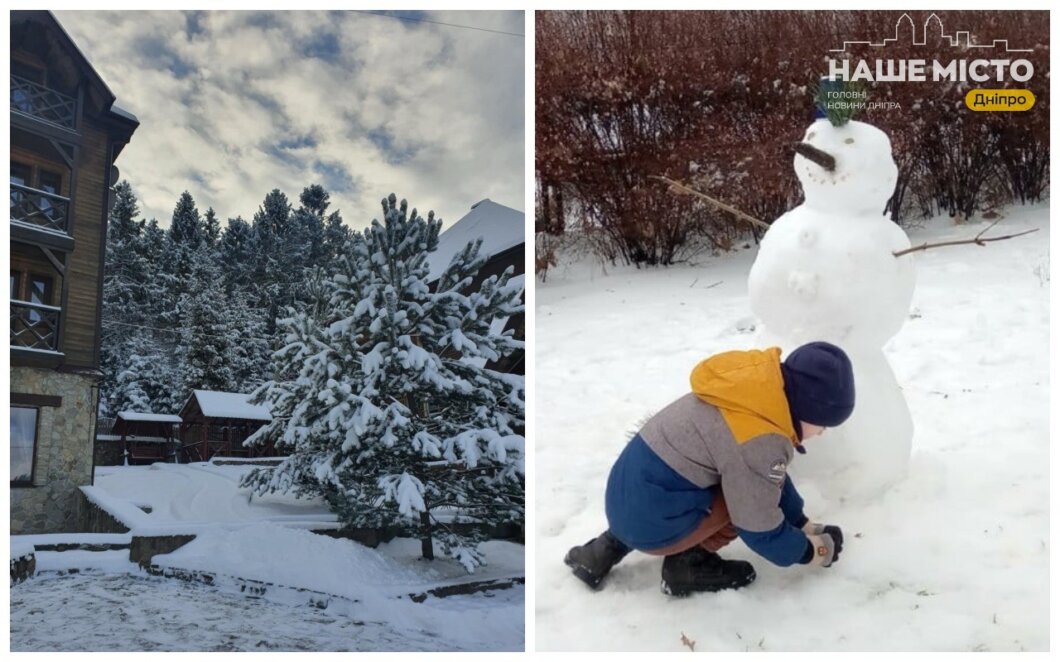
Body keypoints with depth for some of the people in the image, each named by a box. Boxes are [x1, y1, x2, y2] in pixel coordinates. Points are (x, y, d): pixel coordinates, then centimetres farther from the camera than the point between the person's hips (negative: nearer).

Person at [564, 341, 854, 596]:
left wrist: (803, 524, 24)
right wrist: (811, 550, 7)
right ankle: (687, 563, 5)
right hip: (652, 523, -8)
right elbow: (760, 530, -10)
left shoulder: (755, 393, 6)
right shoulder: (760, 443, -21)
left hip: (625, 499, 8)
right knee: (753, 491, -5)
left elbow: (774, 478, 20)